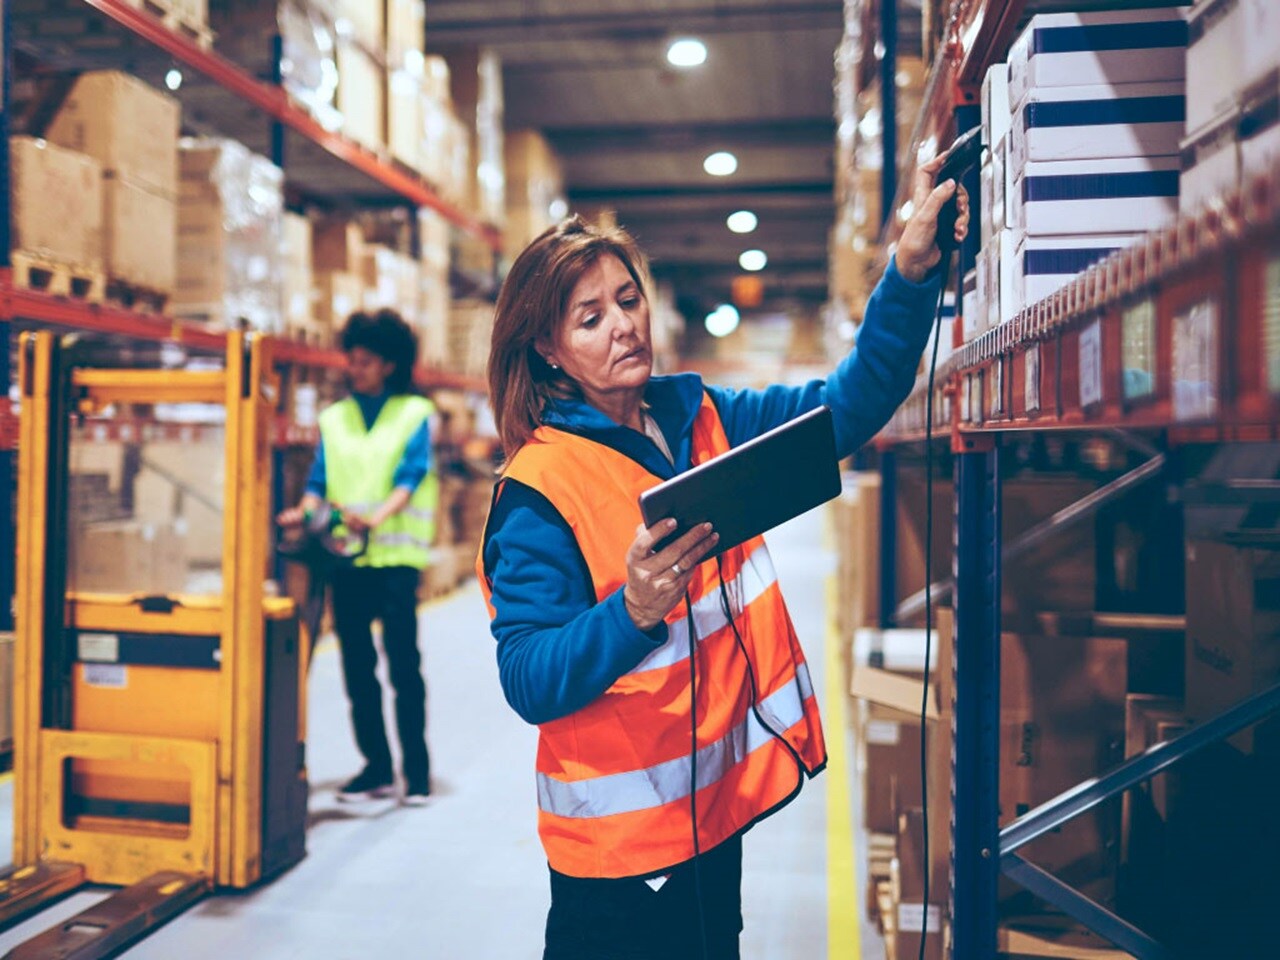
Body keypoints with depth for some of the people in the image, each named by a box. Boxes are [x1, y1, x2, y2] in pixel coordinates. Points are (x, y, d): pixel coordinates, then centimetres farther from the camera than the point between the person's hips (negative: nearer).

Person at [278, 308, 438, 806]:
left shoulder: (415, 412, 5)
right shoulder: (334, 418, 16)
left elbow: (410, 477, -7)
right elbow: (320, 480, 9)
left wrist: (375, 518, -24)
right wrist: (305, 512, -13)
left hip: (394, 554, -4)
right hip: (345, 556, 4)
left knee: (403, 662, -4)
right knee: (356, 666, 7)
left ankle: (416, 769, 4)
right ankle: (376, 767, 16)